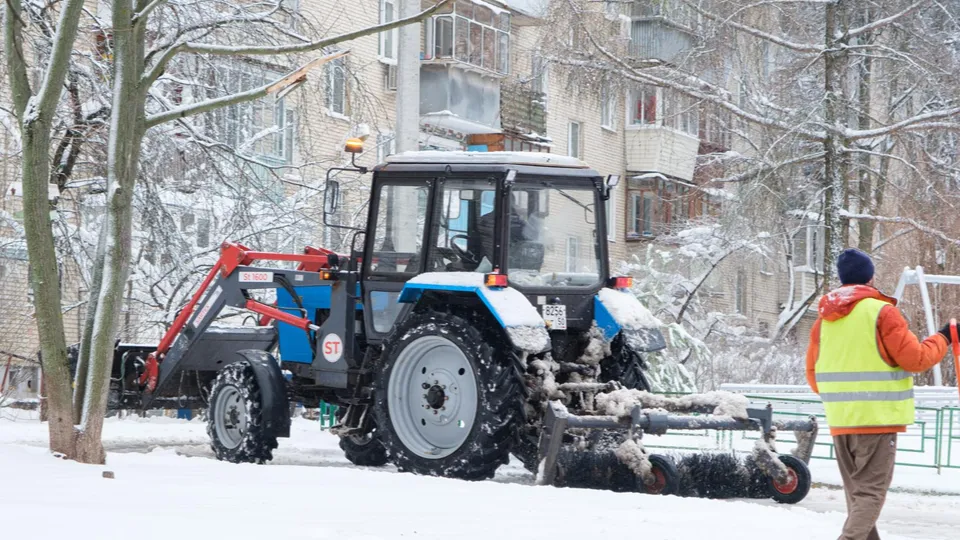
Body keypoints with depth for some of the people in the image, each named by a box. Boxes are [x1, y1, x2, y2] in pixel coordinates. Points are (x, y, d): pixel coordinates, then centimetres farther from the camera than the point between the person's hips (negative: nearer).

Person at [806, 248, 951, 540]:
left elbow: (813, 373, 13)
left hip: (839, 420, 6)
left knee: (856, 493, 16)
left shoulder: (824, 317, 9)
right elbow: (915, 359, -10)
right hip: (877, 418, -6)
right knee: (871, 492, -4)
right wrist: (943, 338, 7)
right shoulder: (881, 311, -10)